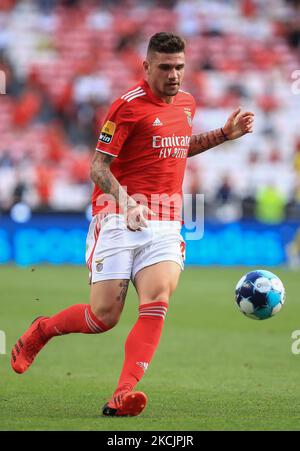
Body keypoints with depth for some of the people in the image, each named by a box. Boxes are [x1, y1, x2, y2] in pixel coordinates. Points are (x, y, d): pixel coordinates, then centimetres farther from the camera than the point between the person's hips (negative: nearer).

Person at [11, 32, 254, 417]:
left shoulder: (186, 103, 13)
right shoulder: (130, 105, -9)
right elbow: (98, 166, -11)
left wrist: (225, 134, 23)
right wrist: (124, 199, -29)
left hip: (166, 225, 5)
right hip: (119, 220, -5)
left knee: (157, 300, -21)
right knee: (104, 317, -6)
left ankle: (123, 396, -27)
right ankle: (39, 332, 25)